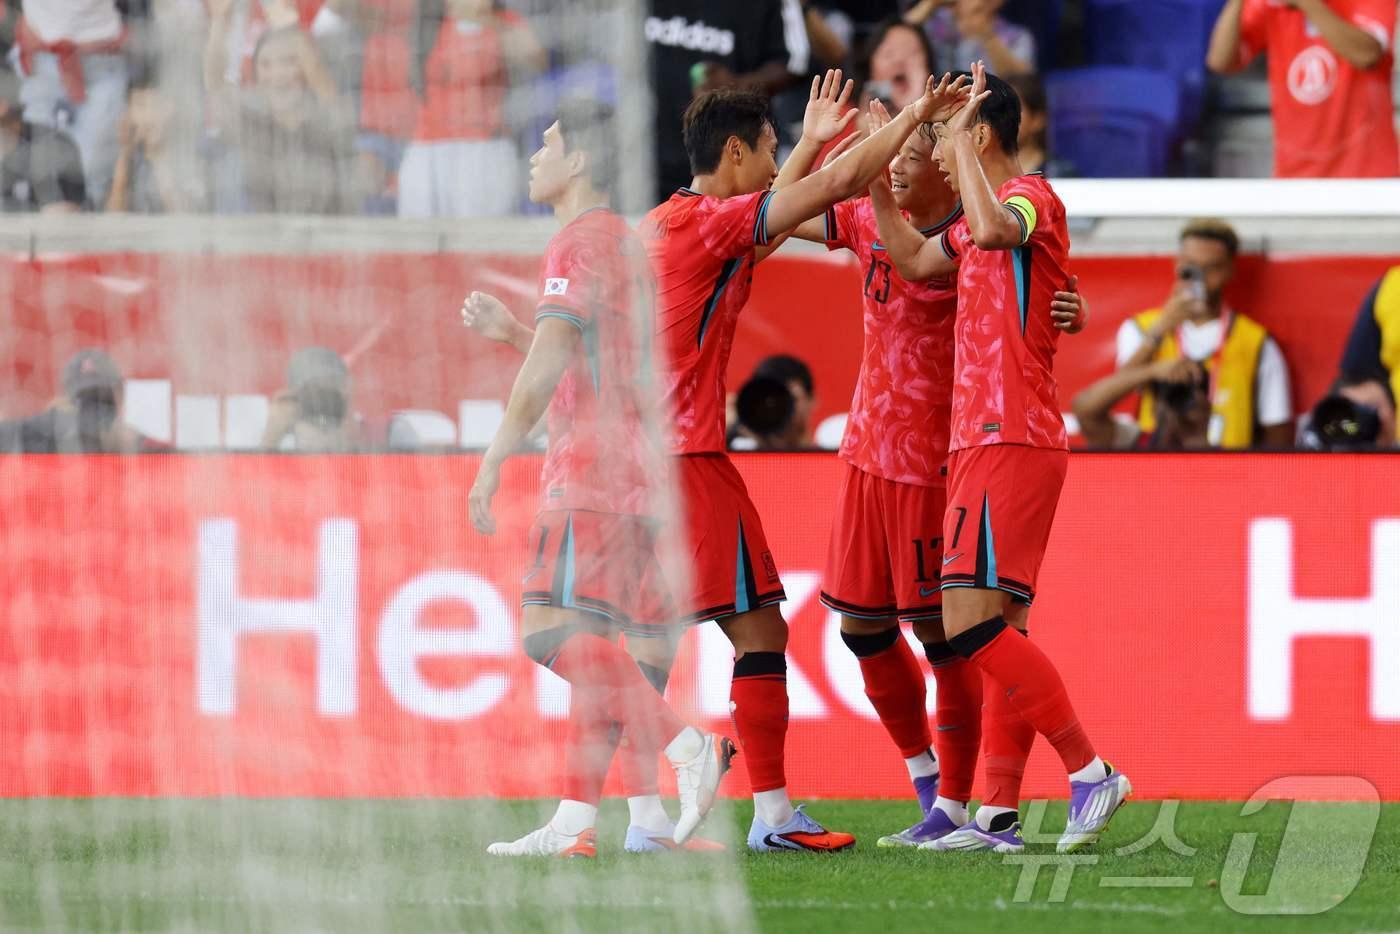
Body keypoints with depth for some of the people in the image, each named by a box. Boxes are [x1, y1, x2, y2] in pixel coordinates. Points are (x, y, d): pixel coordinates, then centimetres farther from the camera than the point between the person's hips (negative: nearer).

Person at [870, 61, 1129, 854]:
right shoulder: (986, 217, 20)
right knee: (998, 632, 7)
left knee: (972, 624, -16)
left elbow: (993, 228, -33)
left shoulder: (1033, 195, -9)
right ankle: (999, 816, 6)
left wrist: (963, 141, -22)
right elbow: (916, 259, 33)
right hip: (989, 441, 10)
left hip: (1008, 445, -10)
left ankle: (1092, 772, -13)